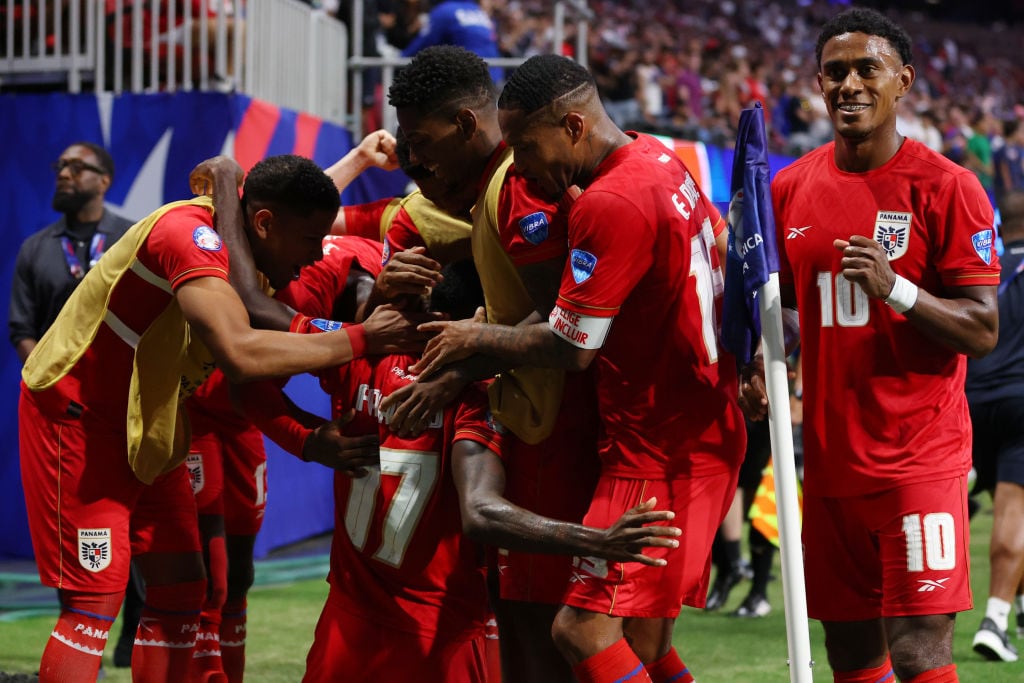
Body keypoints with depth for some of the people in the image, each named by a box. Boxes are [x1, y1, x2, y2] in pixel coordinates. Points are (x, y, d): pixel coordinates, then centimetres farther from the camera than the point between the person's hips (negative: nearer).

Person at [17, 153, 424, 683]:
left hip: (146, 423, 9)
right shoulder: (189, 234, -28)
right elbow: (241, 353, -43)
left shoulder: (260, 260, 1)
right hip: (76, 414, -9)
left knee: (180, 588, 7)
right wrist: (358, 339, -35)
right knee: (95, 601, -15)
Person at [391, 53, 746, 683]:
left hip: (661, 455, -10)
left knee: (584, 631, -12)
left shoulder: (609, 203, -20)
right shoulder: (662, 162, 9)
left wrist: (477, 339, 0)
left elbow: (570, 348, -18)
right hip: (706, 434, 10)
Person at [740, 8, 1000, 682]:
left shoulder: (945, 186, -7)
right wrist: (760, 368, 3)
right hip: (830, 456, 5)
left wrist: (897, 287, -24)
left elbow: (983, 331, -10)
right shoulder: (791, 188, 8)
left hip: (920, 455, -5)